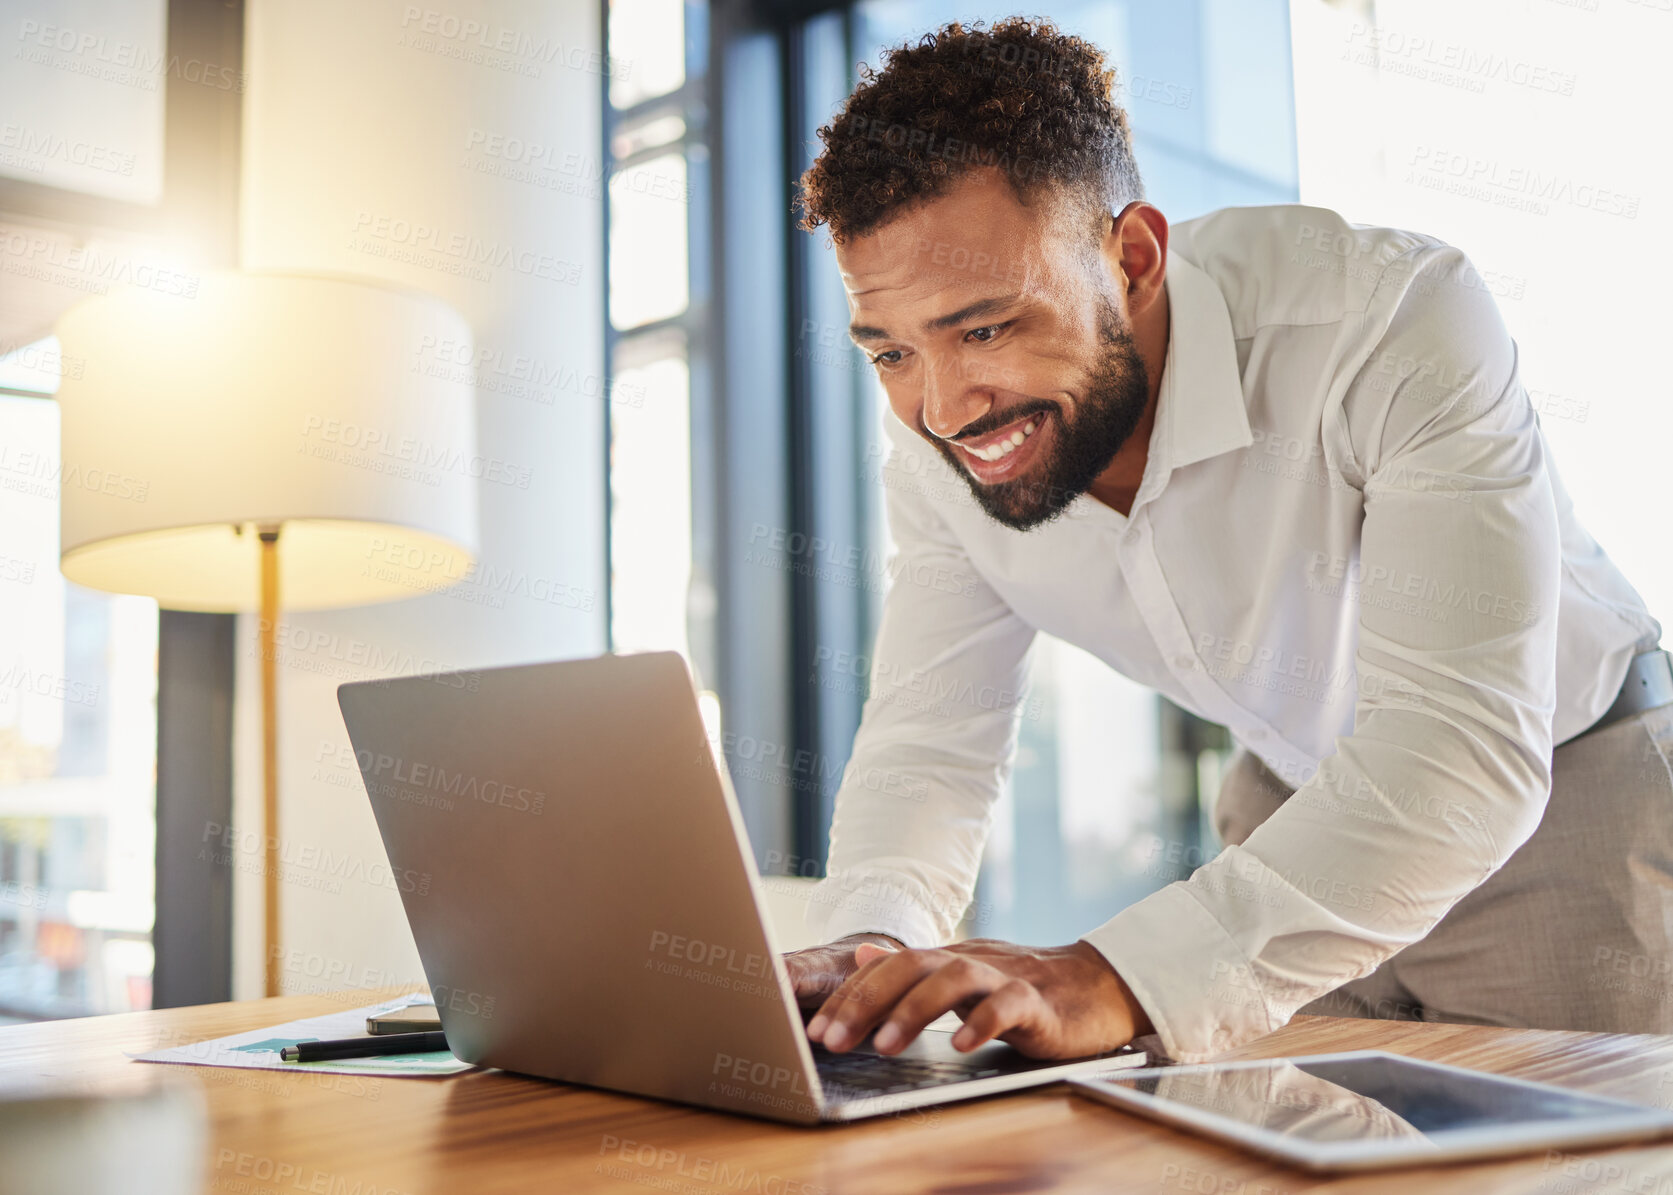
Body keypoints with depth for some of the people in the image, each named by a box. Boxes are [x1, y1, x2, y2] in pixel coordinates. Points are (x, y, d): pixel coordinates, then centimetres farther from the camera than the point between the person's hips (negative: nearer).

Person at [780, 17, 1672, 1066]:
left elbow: (1465, 748, -40)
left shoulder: (1399, 319, -33)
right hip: (1301, 805, 3)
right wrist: (870, 945, -33)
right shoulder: (941, 447, -16)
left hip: (1562, 788, -2)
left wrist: (1114, 980, -51)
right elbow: (927, 745, -10)